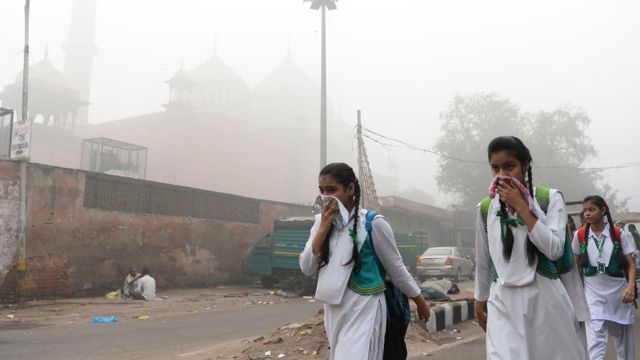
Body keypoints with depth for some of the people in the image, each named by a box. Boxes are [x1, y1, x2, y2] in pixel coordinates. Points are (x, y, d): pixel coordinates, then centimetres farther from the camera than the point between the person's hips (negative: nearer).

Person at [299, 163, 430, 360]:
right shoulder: (321, 222, 2)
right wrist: (324, 227, -13)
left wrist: (420, 301, 7)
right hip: (334, 311, 6)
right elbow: (307, 269, -5)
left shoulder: (373, 224, -13)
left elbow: (396, 268, -2)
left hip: (364, 310, -6)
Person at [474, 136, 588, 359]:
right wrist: (480, 302, 18)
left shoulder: (550, 198, -1)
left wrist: (521, 206, -13)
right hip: (503, 304, 1)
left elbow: (554, 249, -13)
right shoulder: (485, 208, 5)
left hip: (546, 299, -1)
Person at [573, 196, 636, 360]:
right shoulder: (580, 235, -1)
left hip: (618, 289, 1)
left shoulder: (619, 234, -4)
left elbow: (630, 264, -3)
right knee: (595, 337, -14)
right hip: (593, 291, -1)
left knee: (623, 336, 14)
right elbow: (576, 263, 10)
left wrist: (631, 286, -18)